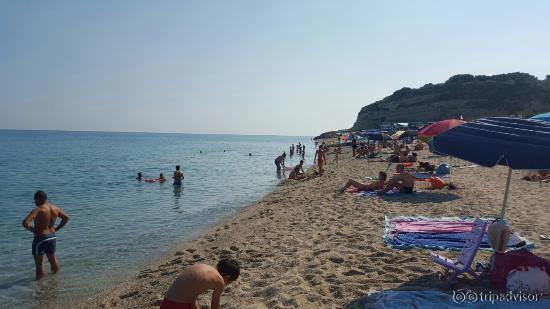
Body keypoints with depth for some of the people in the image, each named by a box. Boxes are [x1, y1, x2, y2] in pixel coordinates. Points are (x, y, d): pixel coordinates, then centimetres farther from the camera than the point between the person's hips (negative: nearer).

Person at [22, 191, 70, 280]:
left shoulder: (37, 210, -19)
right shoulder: (55, 208, 1)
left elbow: (25, 222, -31)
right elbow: (66, 218, 11)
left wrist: (32, 229, -13)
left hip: (40, 238, -7)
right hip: (52, 237, 7)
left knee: (39, 263, 4)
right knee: (53, 259, 24)